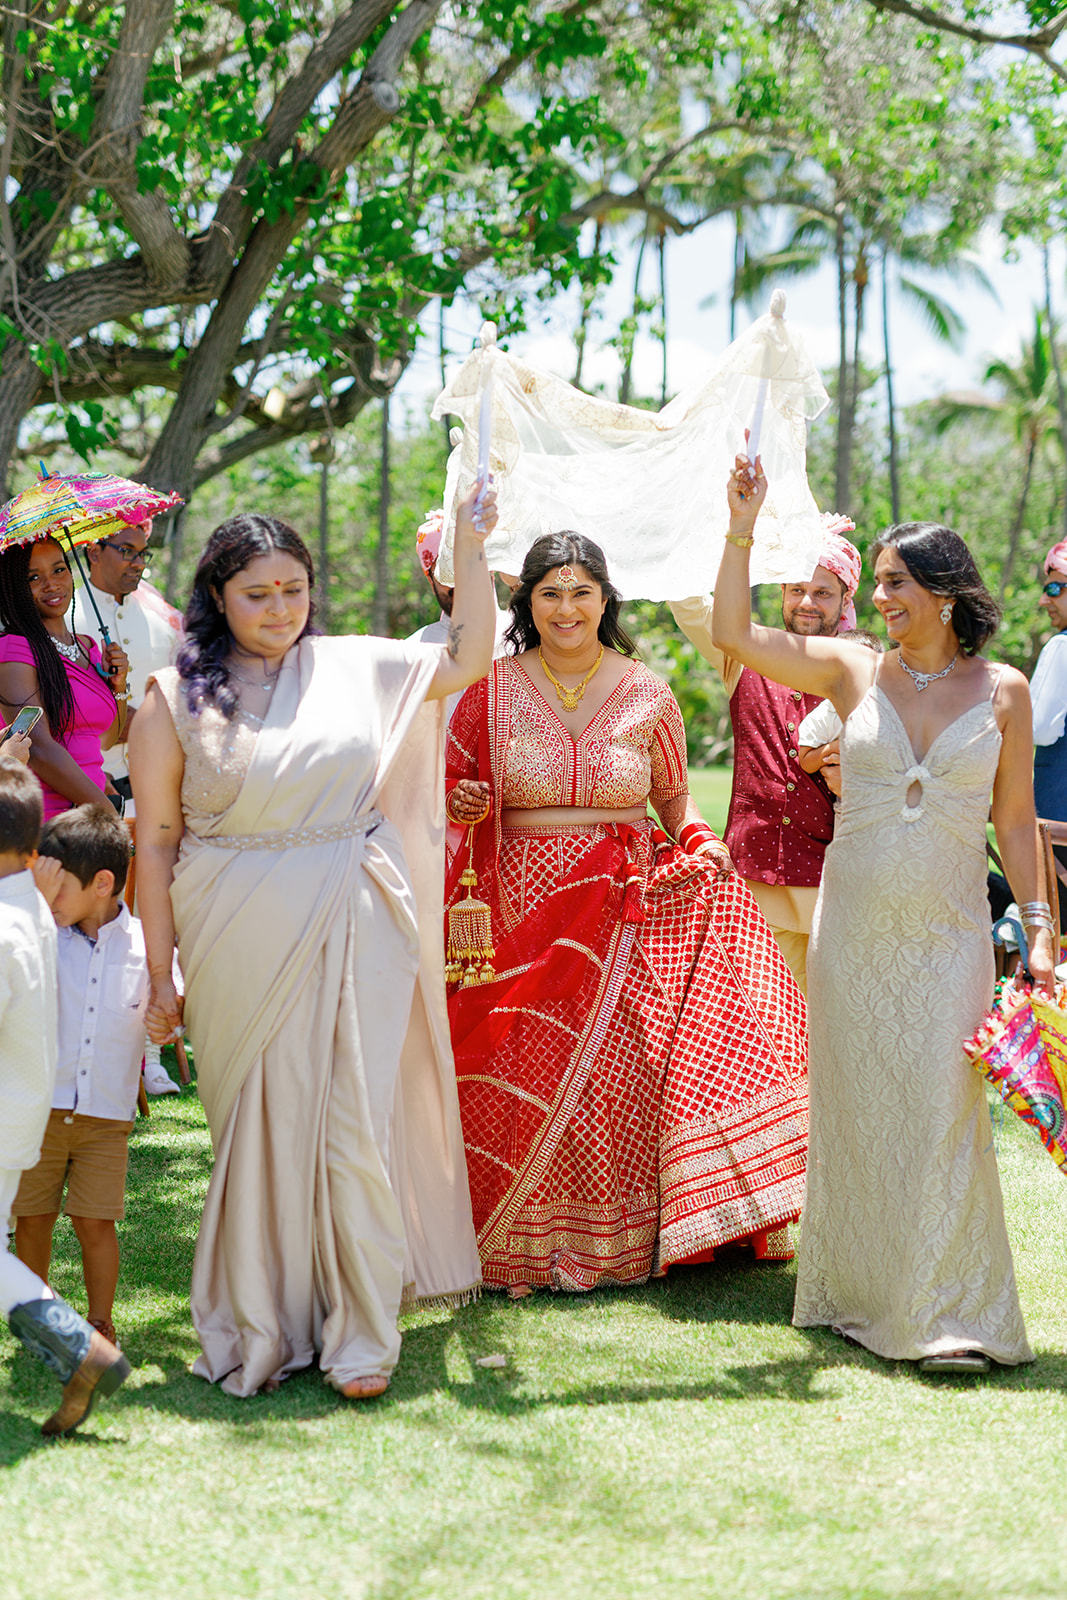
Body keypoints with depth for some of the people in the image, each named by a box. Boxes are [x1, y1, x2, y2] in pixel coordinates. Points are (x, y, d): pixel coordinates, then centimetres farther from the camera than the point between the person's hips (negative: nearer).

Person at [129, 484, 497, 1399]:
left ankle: (360, 1333, 8)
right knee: (261, 1126, 3)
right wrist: (161, 974, 0)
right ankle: (260, 1332, 17)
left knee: (358, 1122, -1)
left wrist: (470, 550, 4)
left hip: (355, 935, 2)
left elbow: (465, 662, 16)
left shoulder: (356, 669, 9)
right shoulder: (178, 699, 2)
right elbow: (156, 843, 2)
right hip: (241, 945, -1)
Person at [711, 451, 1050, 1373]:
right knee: (854, 1108, 6)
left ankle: (947, 1313, -3)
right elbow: (733, 634, -1)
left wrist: (1040, 926, 0)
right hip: (852, 927, 2)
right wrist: (743, 530, -9)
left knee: (940, 1109, -8)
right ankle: (857, 1294, 19)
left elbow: (1016, 819, 5)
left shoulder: (1003, 691, 2)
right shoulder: (854, 672, 3)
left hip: (949, 933, -1)